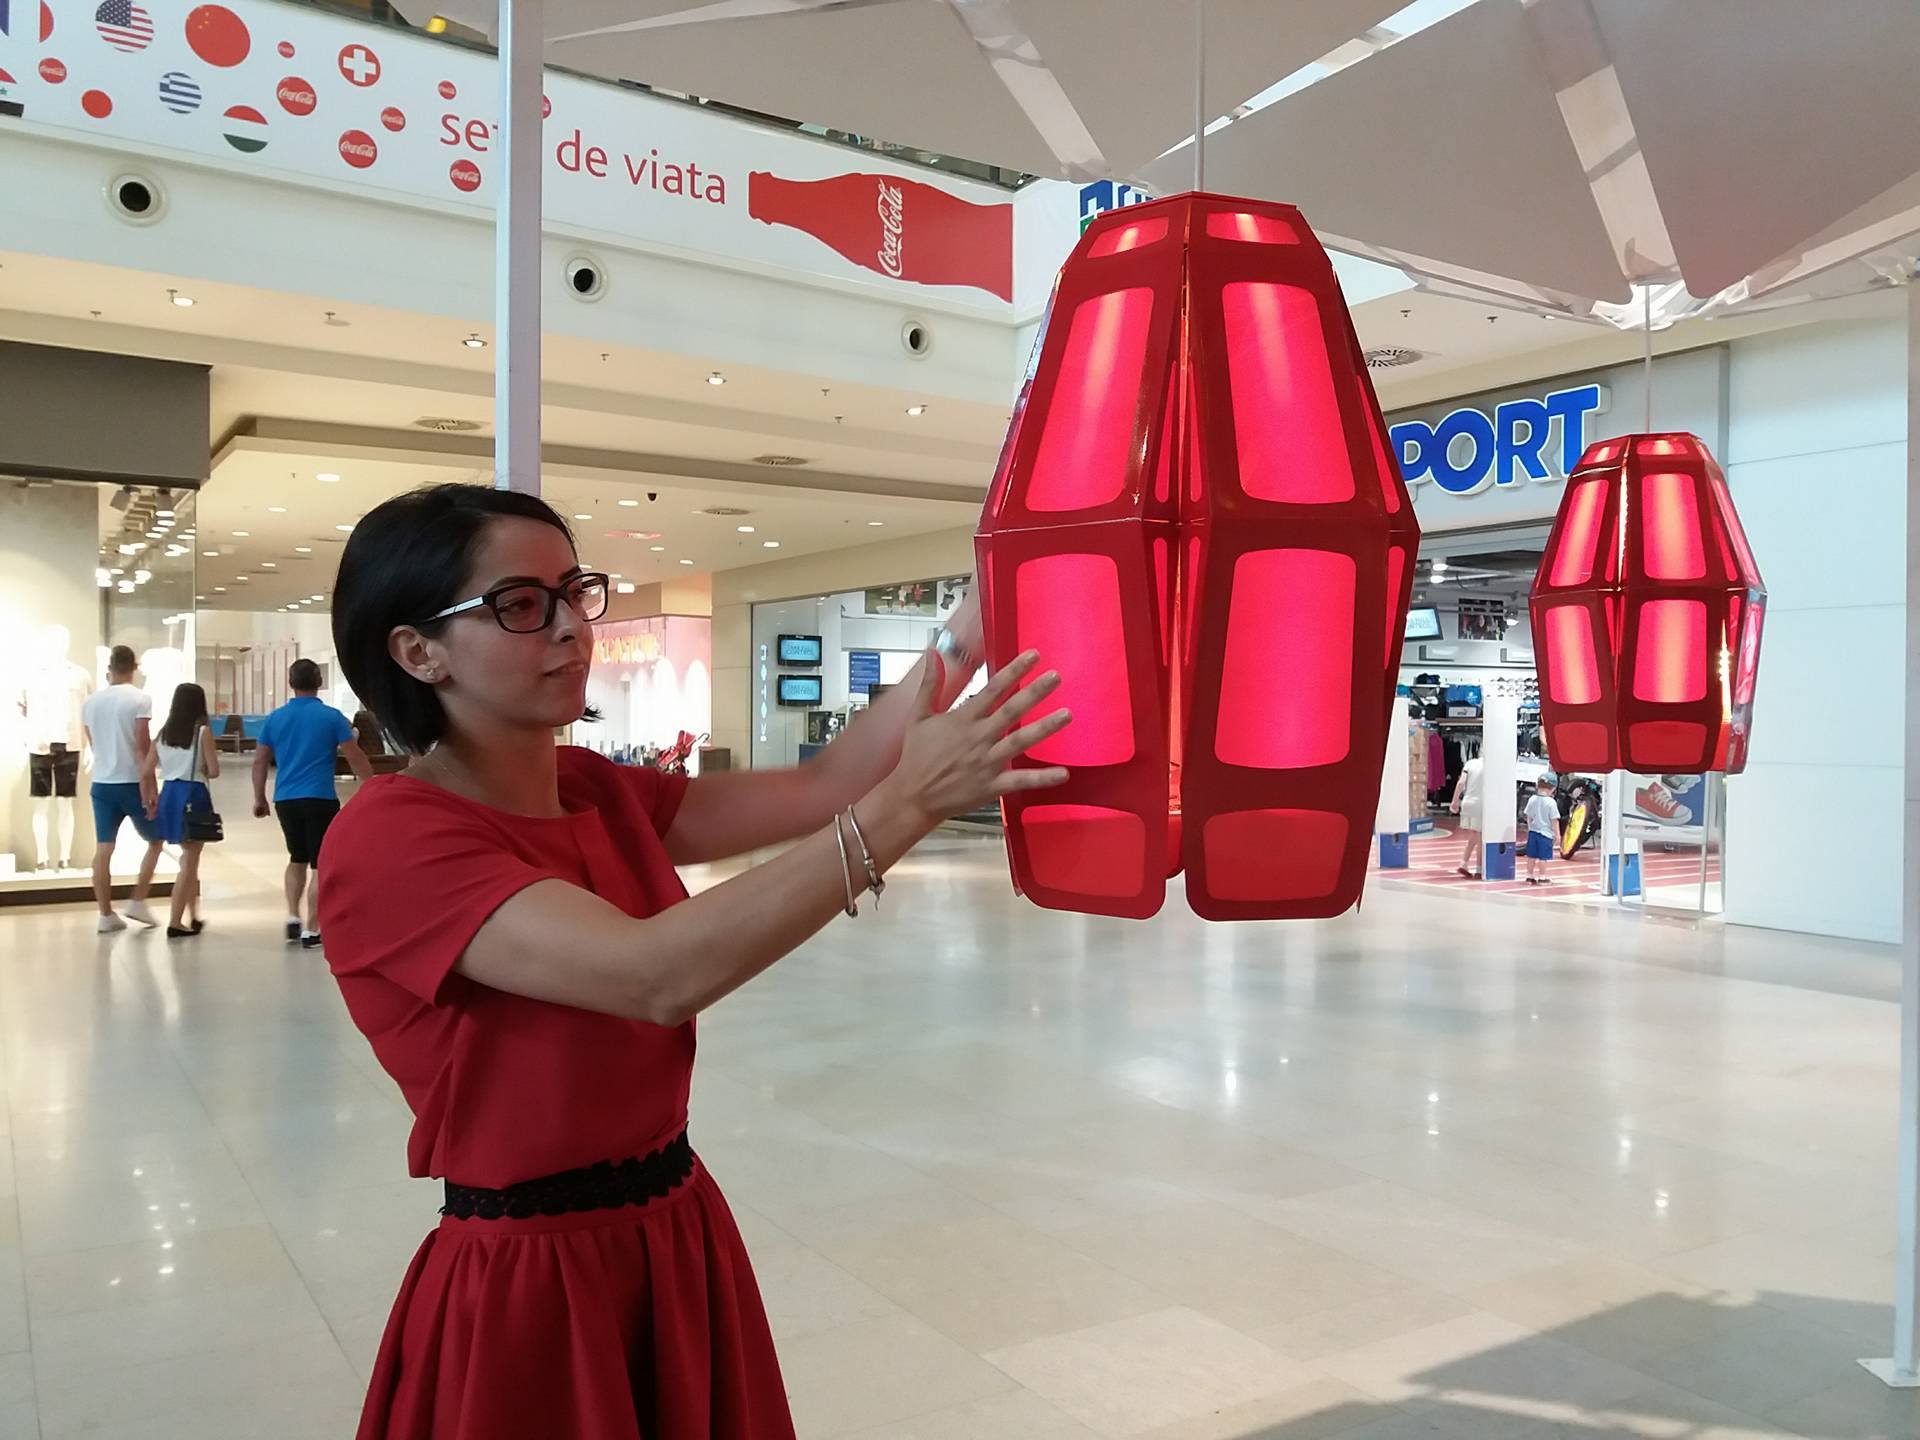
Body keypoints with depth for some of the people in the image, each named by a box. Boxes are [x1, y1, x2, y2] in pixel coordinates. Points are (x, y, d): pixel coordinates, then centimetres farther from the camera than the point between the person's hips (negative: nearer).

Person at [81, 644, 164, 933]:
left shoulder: (91, 701, 7)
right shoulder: (140, 698, -11)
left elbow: (93, 744, 17)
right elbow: (143, 747, -15)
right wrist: (151, 787, -15)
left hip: (101, 783, 5)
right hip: (133, 782, -5)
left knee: (103, 849, 5)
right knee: (154, 841, 13)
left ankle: (106, 915, 7)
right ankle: (138, 902, 8)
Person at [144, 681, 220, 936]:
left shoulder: (163, 733, 7)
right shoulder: (203, 731, -8)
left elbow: (145, 771, 5)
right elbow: (213, 771, -10)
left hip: (169, 794, 6)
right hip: (194, 795, -6)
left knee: (189, 857, 19)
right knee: (189, 861, 1)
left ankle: (192, 917, 26)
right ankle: (176, 923, 0)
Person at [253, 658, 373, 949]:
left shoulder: (275, 718, 6)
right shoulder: (331, 717, -5)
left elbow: (260, 762, 10)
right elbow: (355, 758, -4)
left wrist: (259, 799, 20)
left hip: (285, 800, 4)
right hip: (320, 799, -4)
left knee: (297, 859, 22)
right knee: (320, 866, 1)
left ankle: (292, 918, 15)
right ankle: (311, 931, 1)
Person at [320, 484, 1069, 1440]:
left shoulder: (598, 791, 4)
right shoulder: (390, 837, -21)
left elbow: (816, 793, -5)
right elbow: (657, 976, -34)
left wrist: (967, 633, -14)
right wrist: (909, 802, -37)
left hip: (680, 1240, 7)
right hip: (526, 1285, -7)